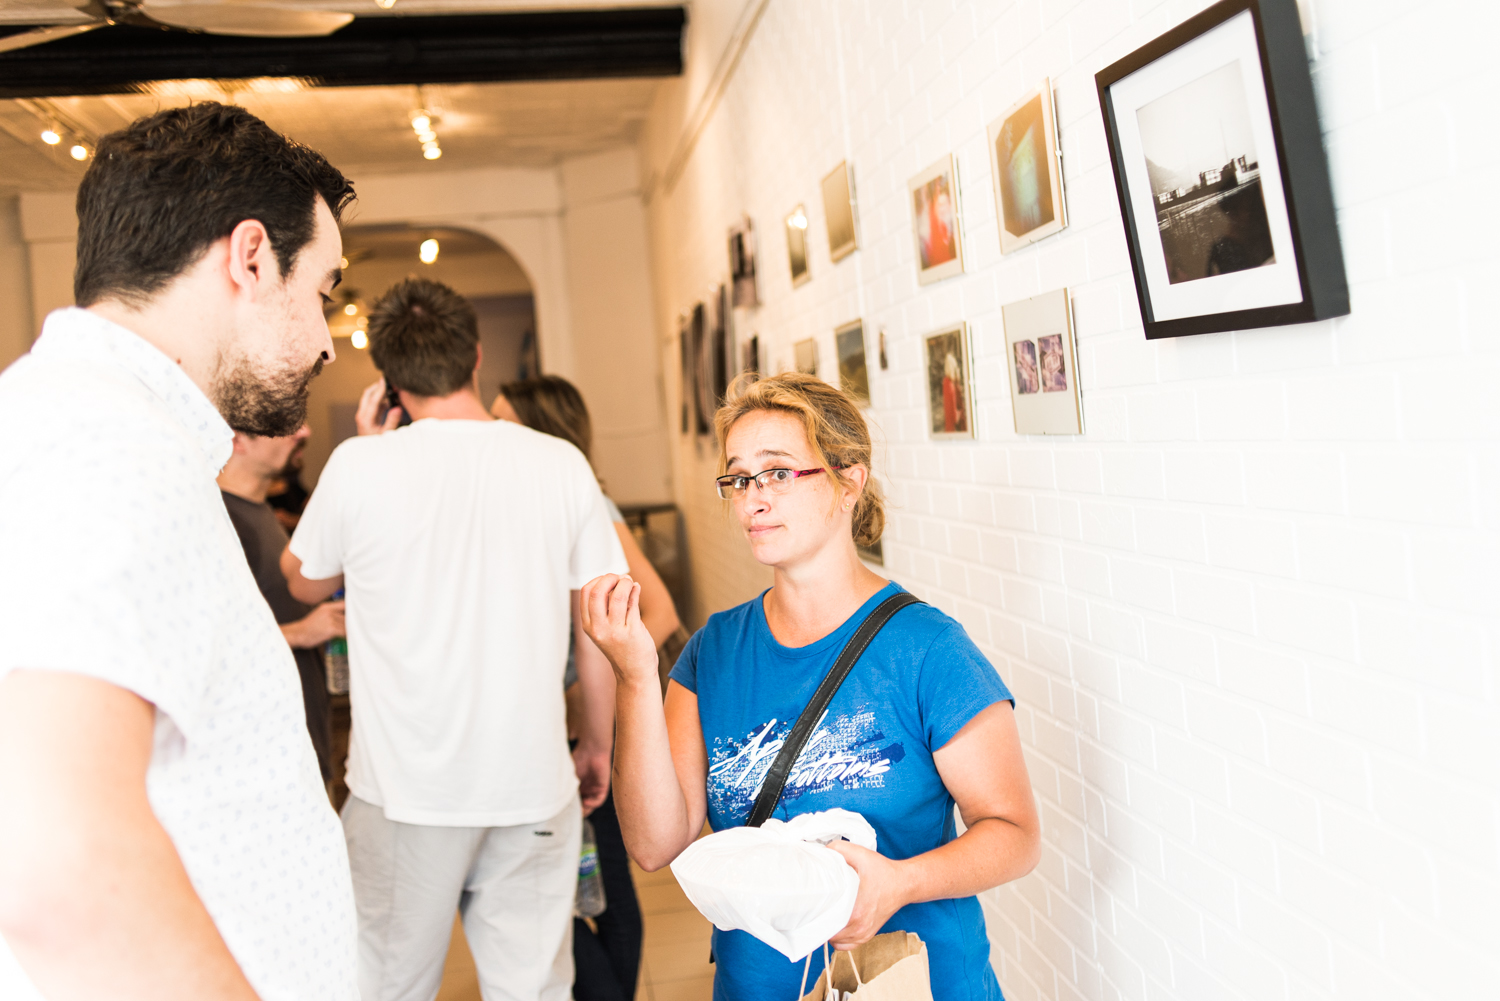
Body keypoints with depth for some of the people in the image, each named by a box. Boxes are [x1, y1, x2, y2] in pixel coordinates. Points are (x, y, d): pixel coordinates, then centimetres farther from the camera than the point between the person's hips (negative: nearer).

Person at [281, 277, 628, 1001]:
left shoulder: (360, 465, -8)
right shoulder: (560, 464, -2)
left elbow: (304, 581, 11)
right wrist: (597, 744, 16)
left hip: (406, 784, -2)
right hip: (533, 780, 2)